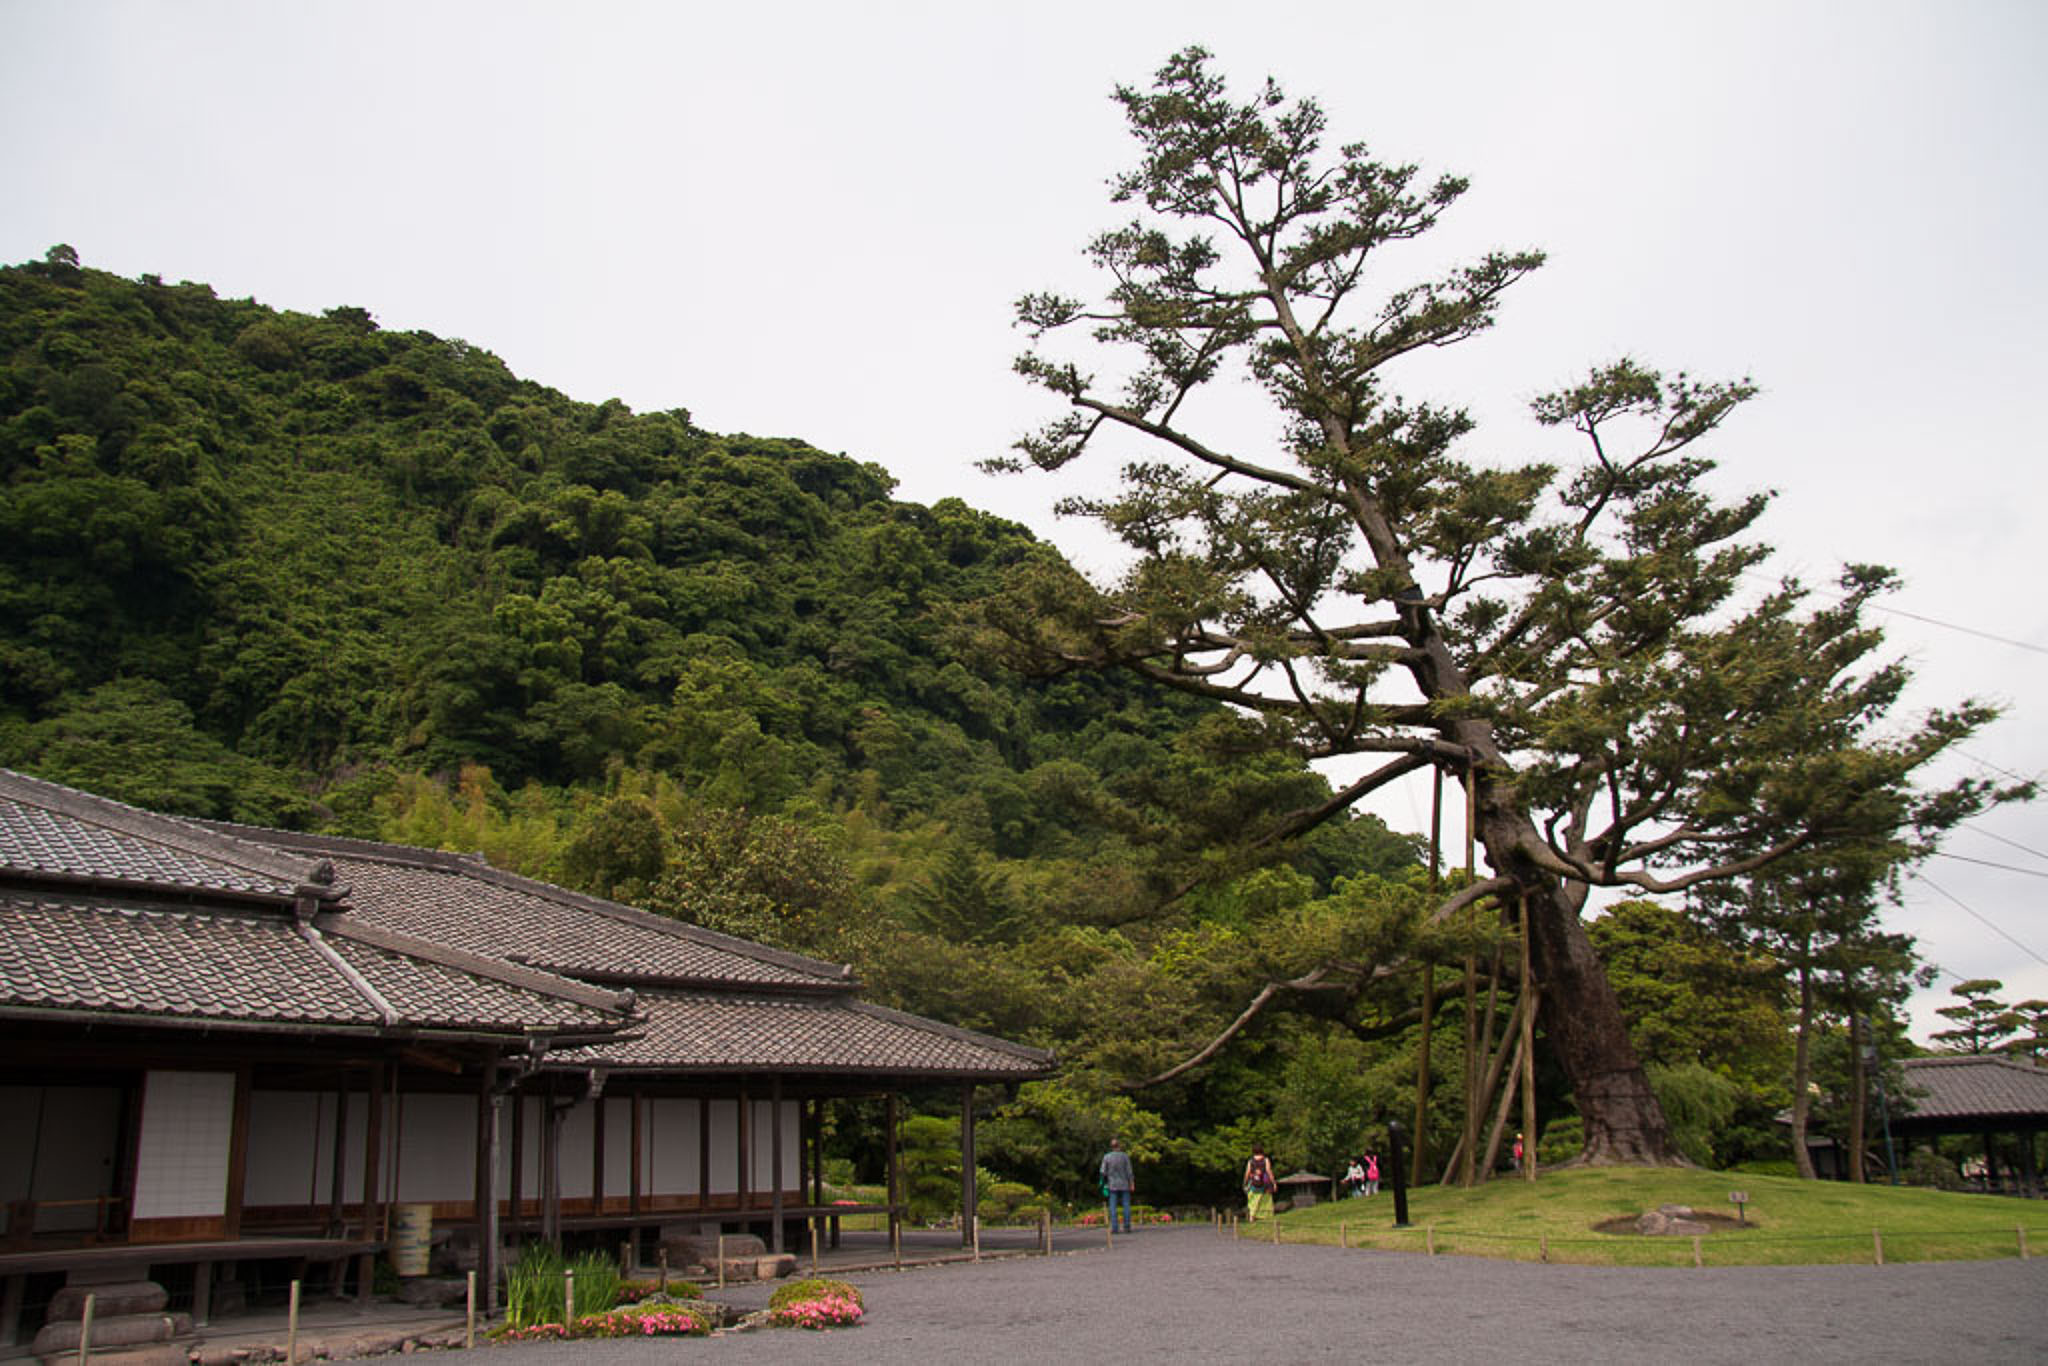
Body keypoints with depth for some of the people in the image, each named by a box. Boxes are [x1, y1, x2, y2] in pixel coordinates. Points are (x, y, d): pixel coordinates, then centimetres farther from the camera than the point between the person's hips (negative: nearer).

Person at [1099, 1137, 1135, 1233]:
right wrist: (1132, 1184, 0)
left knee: (1113, 1207, 2)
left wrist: (1104, 1183, 9)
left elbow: (1103, 1172, -2)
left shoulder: (1106, 1157, -3)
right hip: (1124, 1185, 0)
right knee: (1126, 1206, 6)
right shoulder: (1125, 1156, -6)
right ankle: (1127, 1227, 3)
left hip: (1112, 1185, 0)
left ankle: (1114, 1228, -3)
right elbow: (1129, 1171, -5)